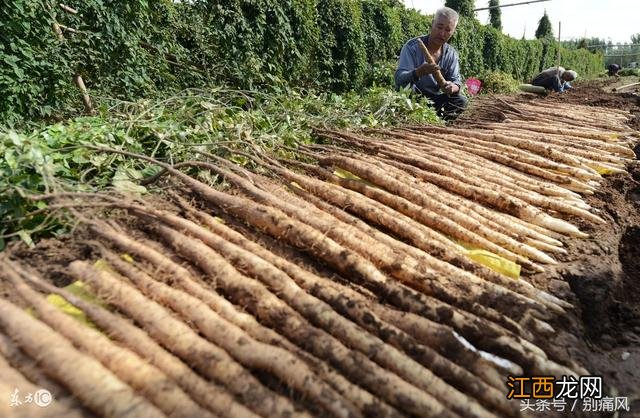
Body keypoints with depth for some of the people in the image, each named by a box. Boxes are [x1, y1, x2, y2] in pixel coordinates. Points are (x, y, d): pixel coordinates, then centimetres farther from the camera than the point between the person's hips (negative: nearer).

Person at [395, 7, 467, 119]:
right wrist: (418, 72, -47)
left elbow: (456, 80, -1)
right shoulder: (412, 46, -15)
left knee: (461, 101, -16)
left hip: (434, 99, 4)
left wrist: (452, 87, -28)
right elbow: (399, 79, -25)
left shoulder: (451, 53, 0)